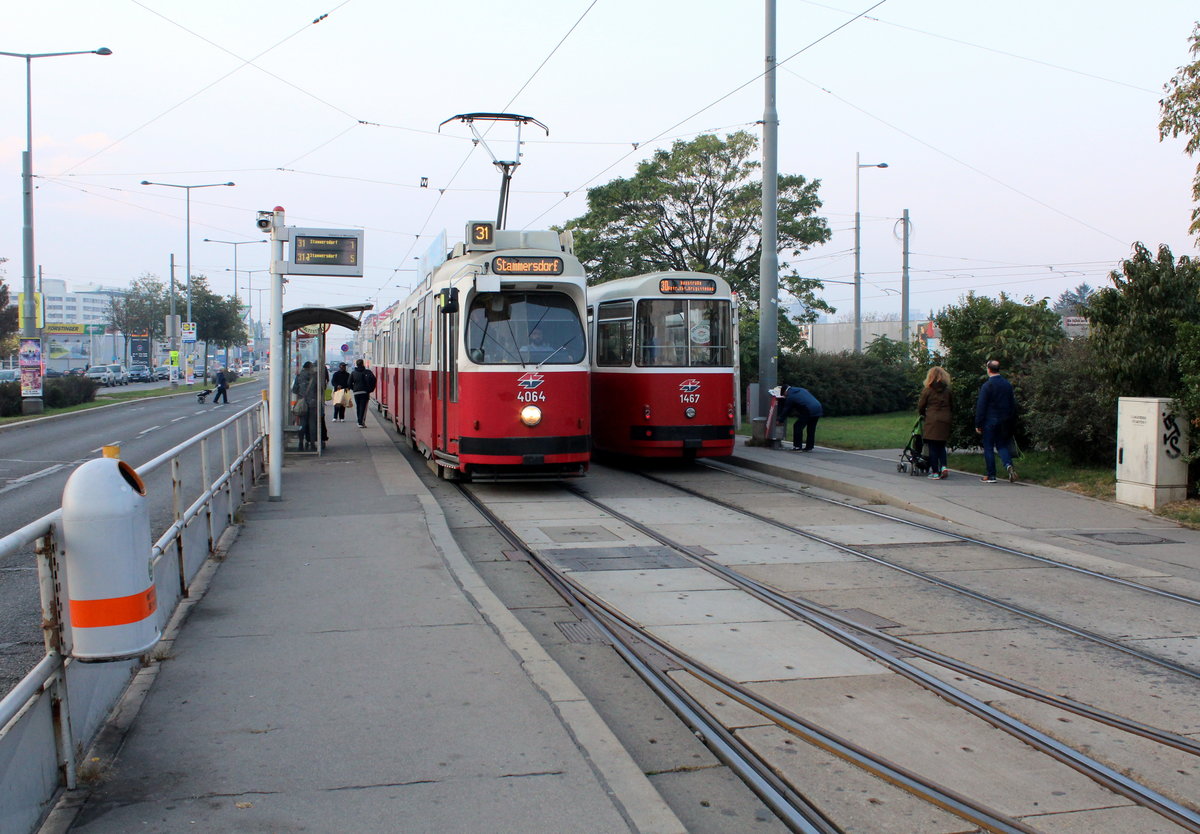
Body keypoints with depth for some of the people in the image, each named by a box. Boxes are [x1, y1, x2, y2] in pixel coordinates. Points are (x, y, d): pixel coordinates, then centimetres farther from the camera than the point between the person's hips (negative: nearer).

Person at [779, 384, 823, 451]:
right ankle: (809, 447, 23)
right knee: (811, 429, 17)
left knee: (797, 427, 3)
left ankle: (798, 447, 4)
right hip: (818, 409, 8)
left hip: (809, 412, -8)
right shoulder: (801, 390, 25)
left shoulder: (790, 397, 3)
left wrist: (780, 420, 21)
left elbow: (786, 410, 9)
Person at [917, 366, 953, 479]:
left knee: (933, 447, 2)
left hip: (932, 421, -4)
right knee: (941, 446, 15)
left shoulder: (927, 390, -4)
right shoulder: (948, 390, 7)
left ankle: (935, 471, 1)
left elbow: (920, 407, 2)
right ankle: (943, 466, -4)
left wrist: (924, 415, 22)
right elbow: (952, 407, 12)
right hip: (945, 421, 4)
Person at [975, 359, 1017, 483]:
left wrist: (978, 424, -7)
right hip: (1004, 422, 5)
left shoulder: (986, 386, -13)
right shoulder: (1008, 385, 4)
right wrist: (1010, 420, 17)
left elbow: (981, 406, -12)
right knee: (1002, 446, 14)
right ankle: (1008, 465, -11)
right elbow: (1013, 404, 10)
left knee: (988, 448, 3)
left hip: (989, 421, -5)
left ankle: (991, 476, 5)